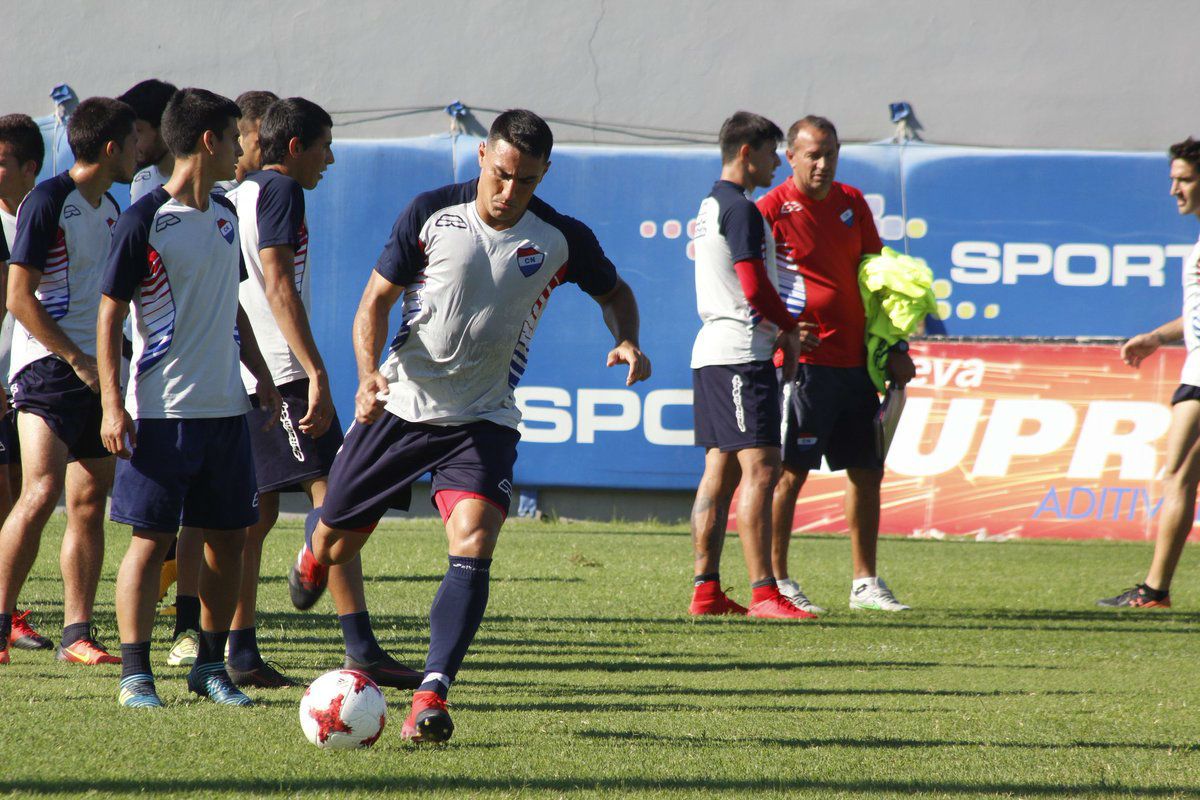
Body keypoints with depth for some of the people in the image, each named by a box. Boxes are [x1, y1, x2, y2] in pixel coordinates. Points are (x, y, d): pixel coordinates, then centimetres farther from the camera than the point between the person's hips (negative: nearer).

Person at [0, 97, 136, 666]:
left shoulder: (109, 207, 15)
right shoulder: (48, 202, -10)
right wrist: (78, 359, -17)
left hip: (96, 371, 8)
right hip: (48, 365, -8)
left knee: (90, 501, 4)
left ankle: (76, 634, 7)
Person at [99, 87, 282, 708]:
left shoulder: (224, 216, 13)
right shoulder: (144, 221, -10)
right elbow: (109, 314, -9)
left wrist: (260, 374, 19)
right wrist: (113, 405, -14)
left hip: (225, 404, 7)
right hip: (162, 411, -7)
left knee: (228, 537, 8)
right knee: (151, 539, -4)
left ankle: (211, 665, 18)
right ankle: (136, 674, 2)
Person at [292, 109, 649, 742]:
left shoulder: (562, 239, -5)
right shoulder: (432, 214, -8)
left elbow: (613, 292, 14)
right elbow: (376, 300, -2)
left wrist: (627, 342, -7)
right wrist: (369, 375, -19)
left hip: (484, 420, 0)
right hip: (399, 404, 0)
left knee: (473, 544, -23)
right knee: (334, 546, 9)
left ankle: (431, 695, -24)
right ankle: (314, 546, 48)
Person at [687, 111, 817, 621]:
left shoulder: (710, 206, 18)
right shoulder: (741, 210, -13)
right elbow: (756, 289, -18)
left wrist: (776, 329, 15)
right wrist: (792, 329, -3)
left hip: (710, 349, 10)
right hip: (741, 354, -10)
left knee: (720, 470, 11)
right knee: (759, 468, -13)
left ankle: (706, 590, 12)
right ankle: (763, 593, -18)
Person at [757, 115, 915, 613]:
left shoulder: (852, 204, 12)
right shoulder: (773, 209, -7)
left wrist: (894, 348, 13)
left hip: (856, 360, 7)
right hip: (803, 362, -7)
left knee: (866, 471, 9)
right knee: (789, 472, -5)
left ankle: (865, 582, 16)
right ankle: (776, 581, 1)